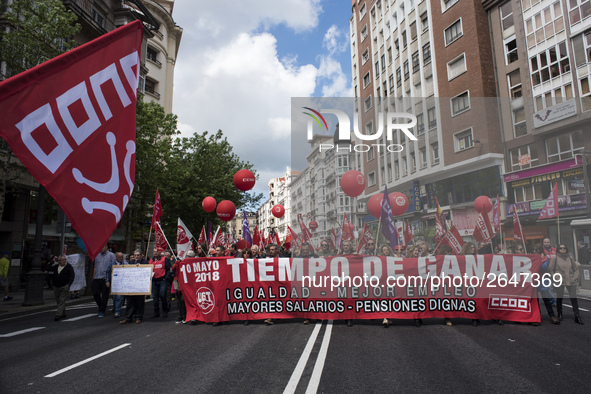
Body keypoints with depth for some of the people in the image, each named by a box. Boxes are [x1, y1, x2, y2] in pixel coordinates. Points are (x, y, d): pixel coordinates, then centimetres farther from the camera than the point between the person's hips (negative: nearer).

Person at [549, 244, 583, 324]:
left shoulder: (570, 257, 10)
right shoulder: (554, 258, -1)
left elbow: (576, 268, 18)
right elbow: (550, 270, 1)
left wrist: (575, 277, 5)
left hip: (571, 282, 2)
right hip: (560, 282, -2)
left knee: (574, 298, -2)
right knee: (559, 298, 7)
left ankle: (577, 317, 6)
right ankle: (560, 315, 22)